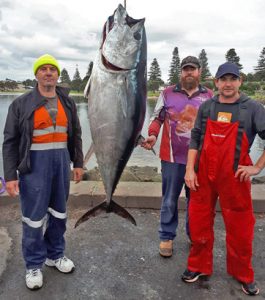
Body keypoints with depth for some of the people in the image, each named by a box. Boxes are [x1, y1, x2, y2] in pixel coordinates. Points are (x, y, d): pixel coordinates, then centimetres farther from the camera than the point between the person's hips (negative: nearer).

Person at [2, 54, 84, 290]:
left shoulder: (68, 102, 8)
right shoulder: (22, 104, -4)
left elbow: (75, 135, 14)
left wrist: (78, 163, 9)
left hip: (61, 162, 4)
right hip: (35, 164, -4)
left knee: (59, 212, 14)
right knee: (34, 216, 2)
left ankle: (55, 254, 32)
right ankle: (34, 265, 20)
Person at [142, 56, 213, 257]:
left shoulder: (209, 95, 8)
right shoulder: (167, 93, 3)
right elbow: (157, 118, 6)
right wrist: (152, 135, -12)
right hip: (172, 157, -1)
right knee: (169, 200, 8)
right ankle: (167, 237, 24)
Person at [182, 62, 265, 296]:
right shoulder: (206, 107, 4)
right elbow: (195, 139, 5)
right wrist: (190, 169, -2)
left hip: (235, 177, -2)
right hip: (203, 175, 3)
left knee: (240, 228, 10)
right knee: (199, 223, 12)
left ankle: (243, 274, 32)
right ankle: (198, 266, 32)